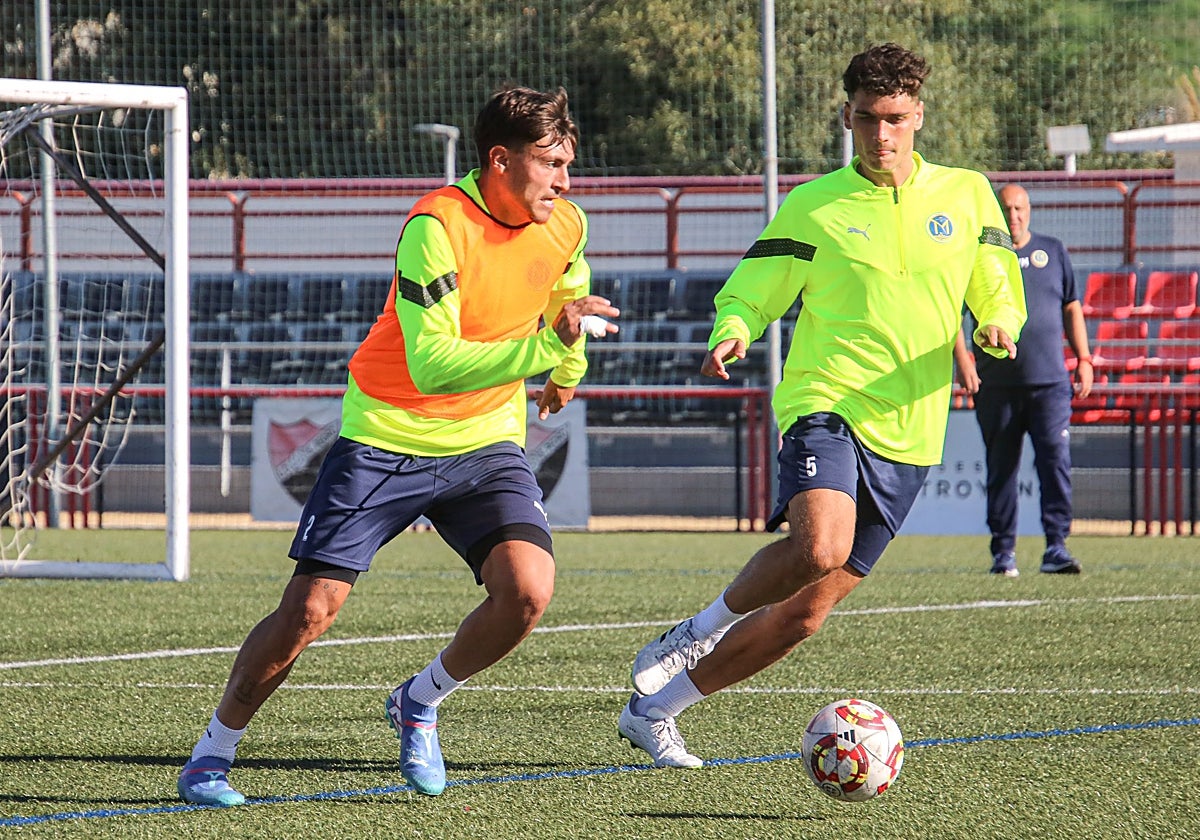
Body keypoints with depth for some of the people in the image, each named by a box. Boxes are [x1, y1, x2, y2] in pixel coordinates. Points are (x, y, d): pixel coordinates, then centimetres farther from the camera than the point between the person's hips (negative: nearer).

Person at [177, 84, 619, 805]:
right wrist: (544, 346, -39)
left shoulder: (565, 227, -3)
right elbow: (432, 366, -32)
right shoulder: (437, 227, -24)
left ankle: (421, 703, 9)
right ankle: (213, 752, 12)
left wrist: (568, 368, 35)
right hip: (388, 438, -5)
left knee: (529, 590, -19)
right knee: (311, 608, -9)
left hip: (488, 444, 5)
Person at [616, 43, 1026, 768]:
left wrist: (1000, 327, -10)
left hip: (908, 435, 3)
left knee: (804, 615, 2)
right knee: (820, 546, -34)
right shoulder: (813, 207, 2)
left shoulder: (967, 195, 10)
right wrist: (731, 333, -16)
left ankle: (654, 710, 17)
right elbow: (748, 293, 7)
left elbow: (1001, 292, 14)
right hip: (828, 404, -3)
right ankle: (706, 626, -7)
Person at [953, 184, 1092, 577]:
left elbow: (1072, 308, 18)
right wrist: (962, 358, -8)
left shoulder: (1053, 251, 13)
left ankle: (1056, 547, -13)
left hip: (1050, 382, 1)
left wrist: (1083, 358, 10)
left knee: (1056, 460, -12)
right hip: (996, 385, -1)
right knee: (1001, 469, 4)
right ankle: (1003, 551, 12)